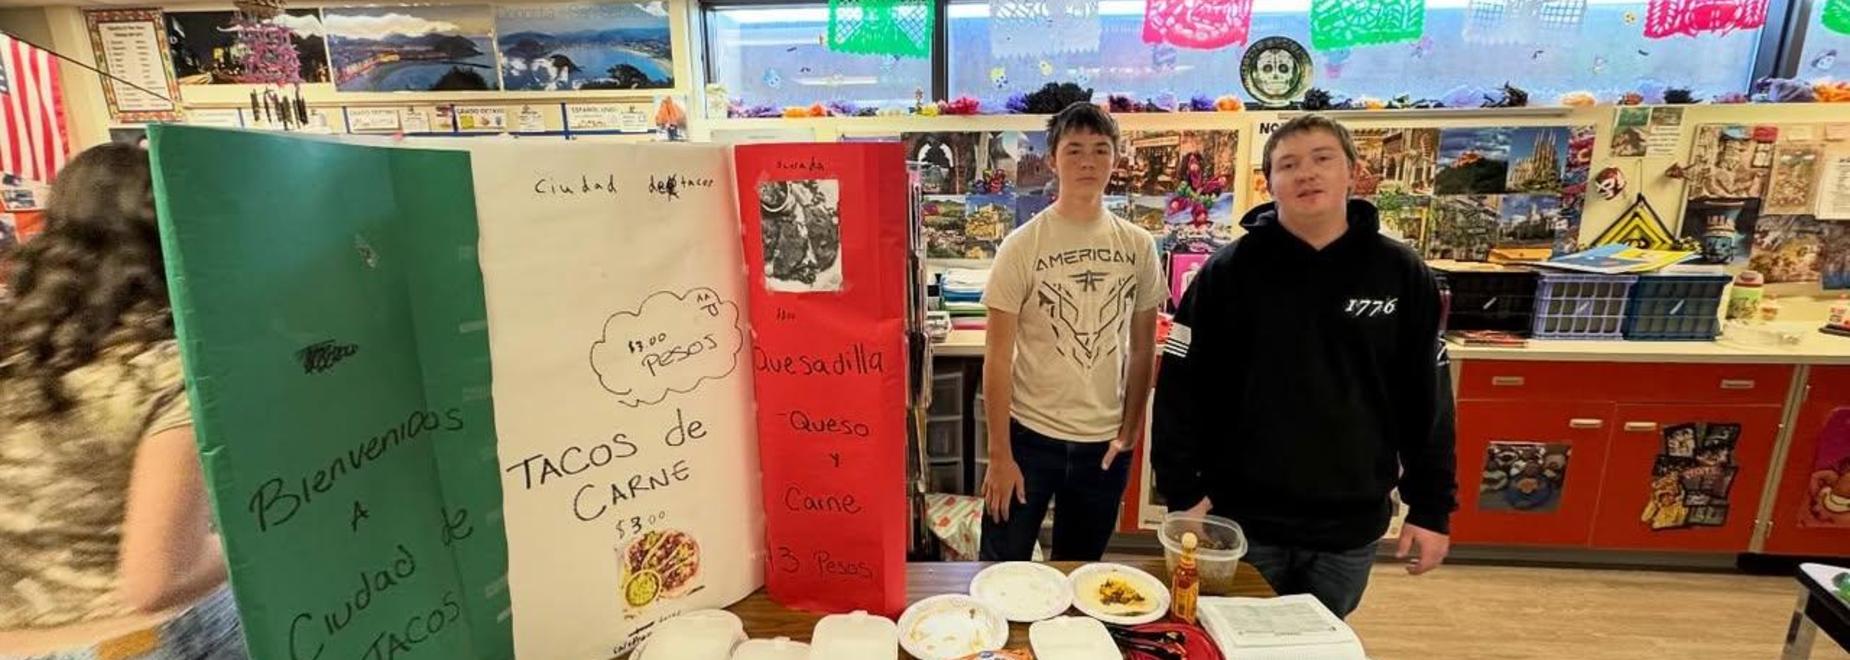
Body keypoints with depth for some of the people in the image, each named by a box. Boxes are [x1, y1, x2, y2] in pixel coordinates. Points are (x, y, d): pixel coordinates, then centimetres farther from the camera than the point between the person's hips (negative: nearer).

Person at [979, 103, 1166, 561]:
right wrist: (999, 454, -10)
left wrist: (1130, 431, 2)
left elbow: (1143, 349, 7)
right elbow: (998, 357, -9)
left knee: (1080, 572, 18)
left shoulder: (1138, 246, 0)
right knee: (1002, 569, 8)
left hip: (1105, 443, 3)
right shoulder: (1022, 246, -10)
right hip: (1029, 437, -3)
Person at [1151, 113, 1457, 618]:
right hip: (1242, 519, -2)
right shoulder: (1229, 271, -8)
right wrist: (1183, 490, -11)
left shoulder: (1402, 275, -2)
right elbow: (1181, 388, -9)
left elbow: (1426, 401, 3)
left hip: (1350, 526, 2)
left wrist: (1431, 508, 3)